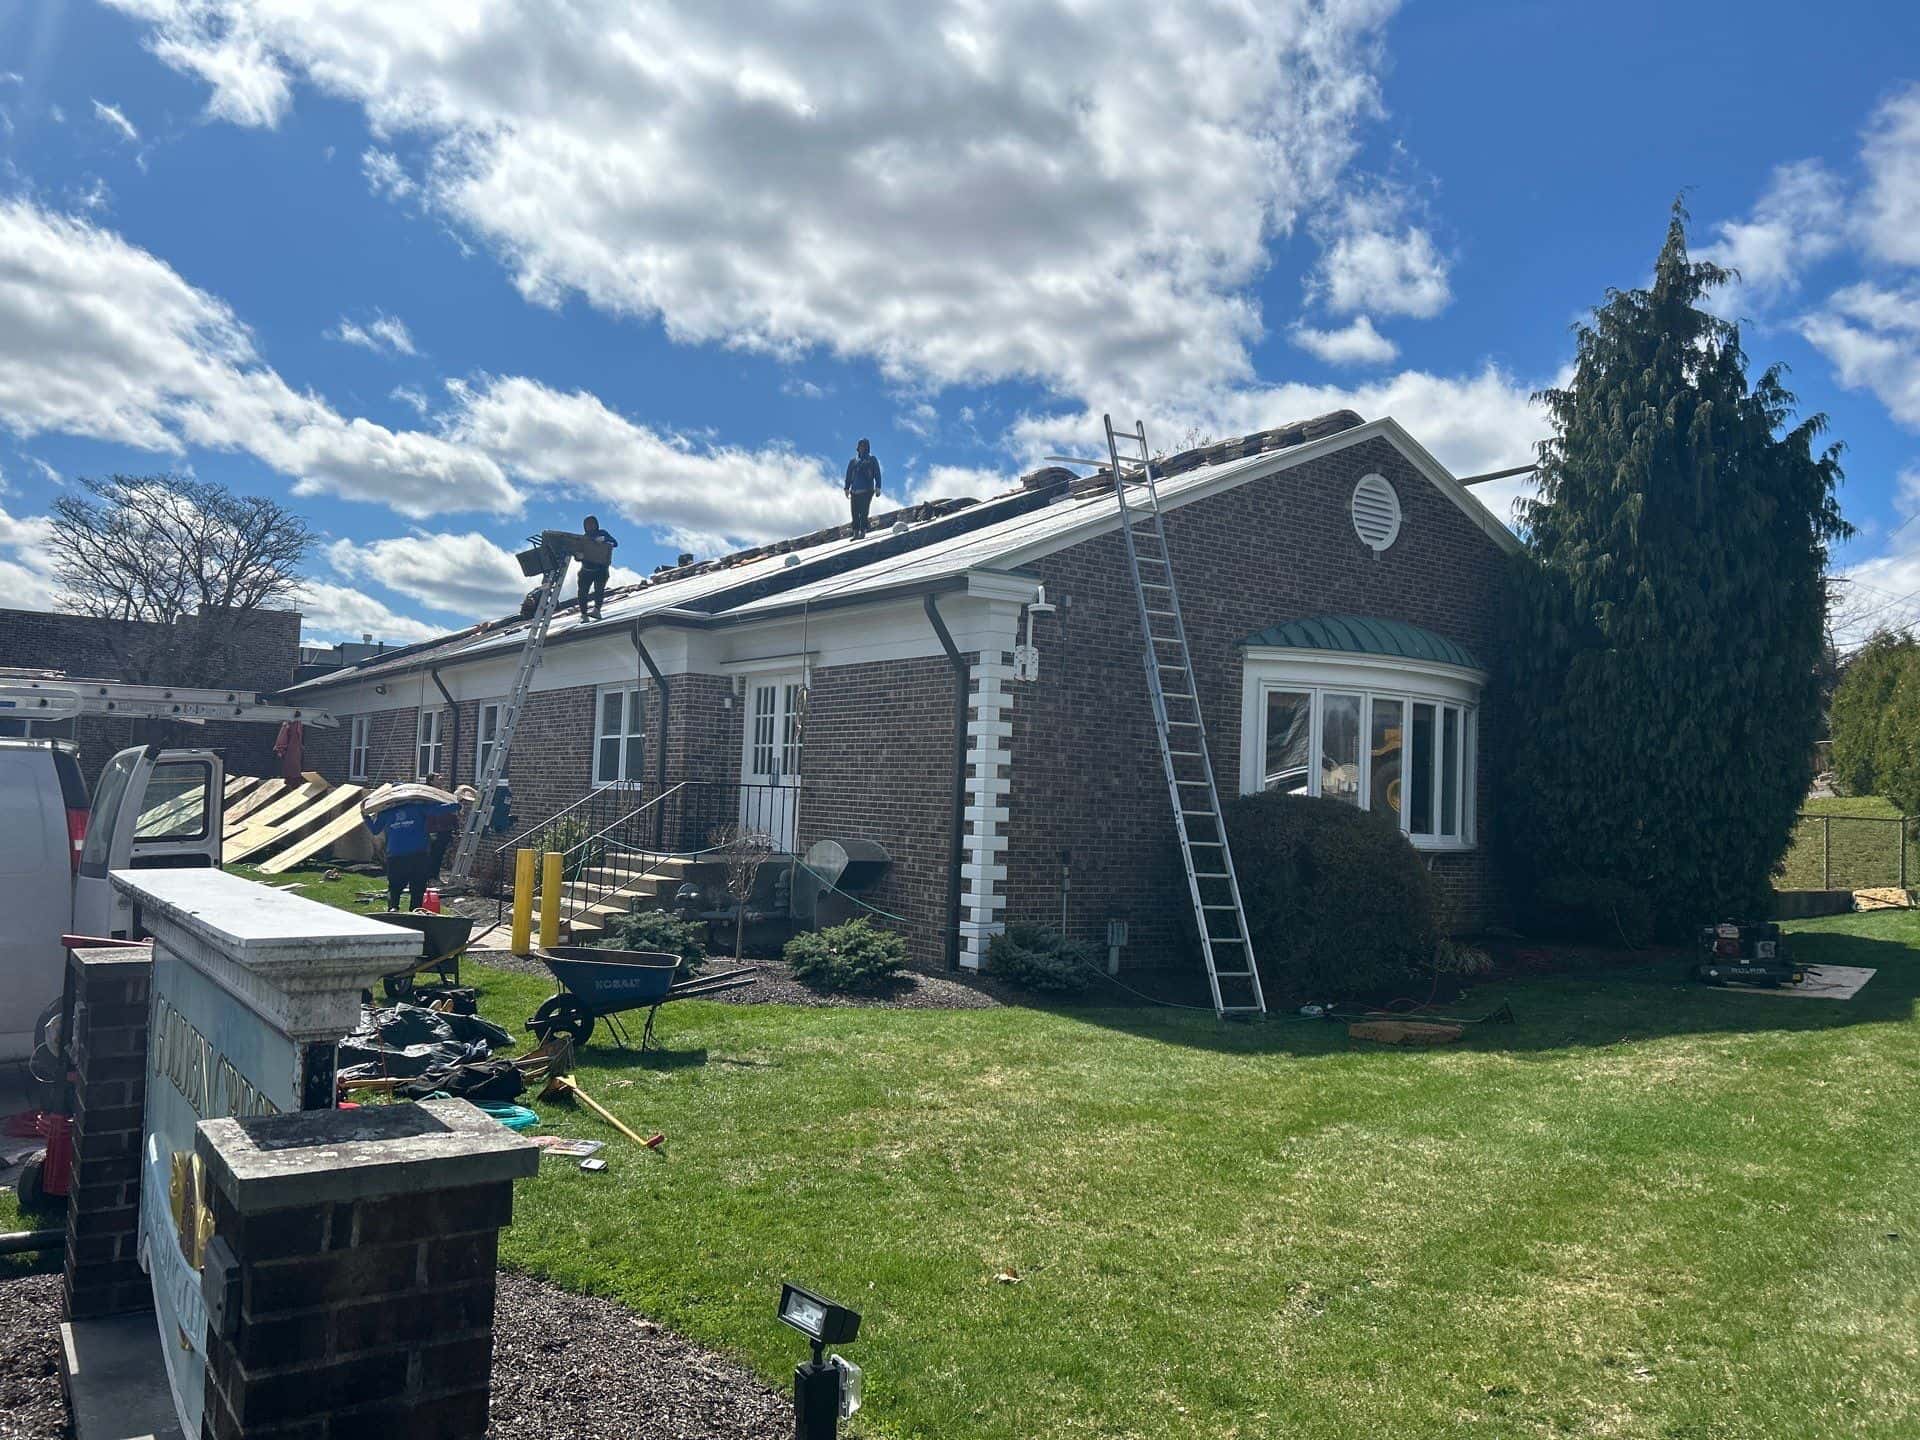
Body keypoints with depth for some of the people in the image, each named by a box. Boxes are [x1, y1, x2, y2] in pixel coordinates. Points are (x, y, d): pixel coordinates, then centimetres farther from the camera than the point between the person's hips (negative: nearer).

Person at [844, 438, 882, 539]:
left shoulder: (872, 460, 11)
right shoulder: (853, 461, 19)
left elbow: (877, 474, 5)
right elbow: (848, 476, 19)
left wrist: (878, 487, -6)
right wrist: (847, 488, 9)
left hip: (867, 490, -3)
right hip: (855, 491, 3)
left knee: (863, 512, -12)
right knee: (855, 513, -3)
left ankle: (863, 532, -14)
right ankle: (856, 533, -1)